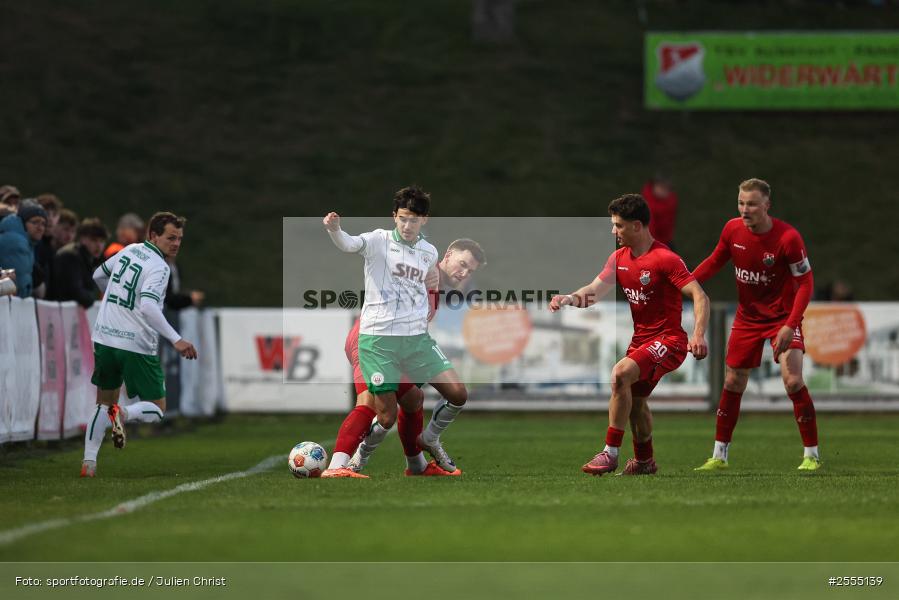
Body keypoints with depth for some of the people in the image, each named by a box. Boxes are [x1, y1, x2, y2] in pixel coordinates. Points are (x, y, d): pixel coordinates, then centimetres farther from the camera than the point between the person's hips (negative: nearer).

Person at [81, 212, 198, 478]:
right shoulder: (158, 267, -14)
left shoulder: (129, 251, 8)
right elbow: (147, 306, -28)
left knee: (104, 403, 19)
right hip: (137, 346, -7)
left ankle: (89, 461, 6)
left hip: (104, 338, 7)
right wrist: (176, 340, -29)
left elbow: (99, 275, 24)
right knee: (157, 410, 7)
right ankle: (124, 414, -24)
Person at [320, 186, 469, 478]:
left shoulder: (429, 252, 10)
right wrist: (334, 229, -48)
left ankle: (430, 439, 26)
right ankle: (336, 465, 12)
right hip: (377, 338, -5)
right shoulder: (380, 241, -6)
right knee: (386, 418, -8)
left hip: (417, 337, 5)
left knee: (458, 394, -3)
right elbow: (349, 244, -29)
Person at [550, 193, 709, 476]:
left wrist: (698, 334, -37)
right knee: (634, 400, 19)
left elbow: (700, 296, -22)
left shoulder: (665, 259, -17)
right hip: (641, 339, 9)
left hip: (668, 340, -9)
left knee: (620, 373, -28)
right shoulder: (619, 258, 7)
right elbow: (594, 290, -1)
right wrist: (569, 298, -23)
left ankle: (610, 453, -24)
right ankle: (644, 461, 42)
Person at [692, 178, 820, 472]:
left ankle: (812, 455, -7)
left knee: (793, 381, -18)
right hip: (747, 317, 5)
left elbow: (805, 283, -19)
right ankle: (719, 456, 20)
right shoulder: (732, 229, -9)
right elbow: (715, 261, 9)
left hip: (782, 316, -5)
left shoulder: (788, 238, -23)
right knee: (732, 383, 8)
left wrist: (791, 326, -27)